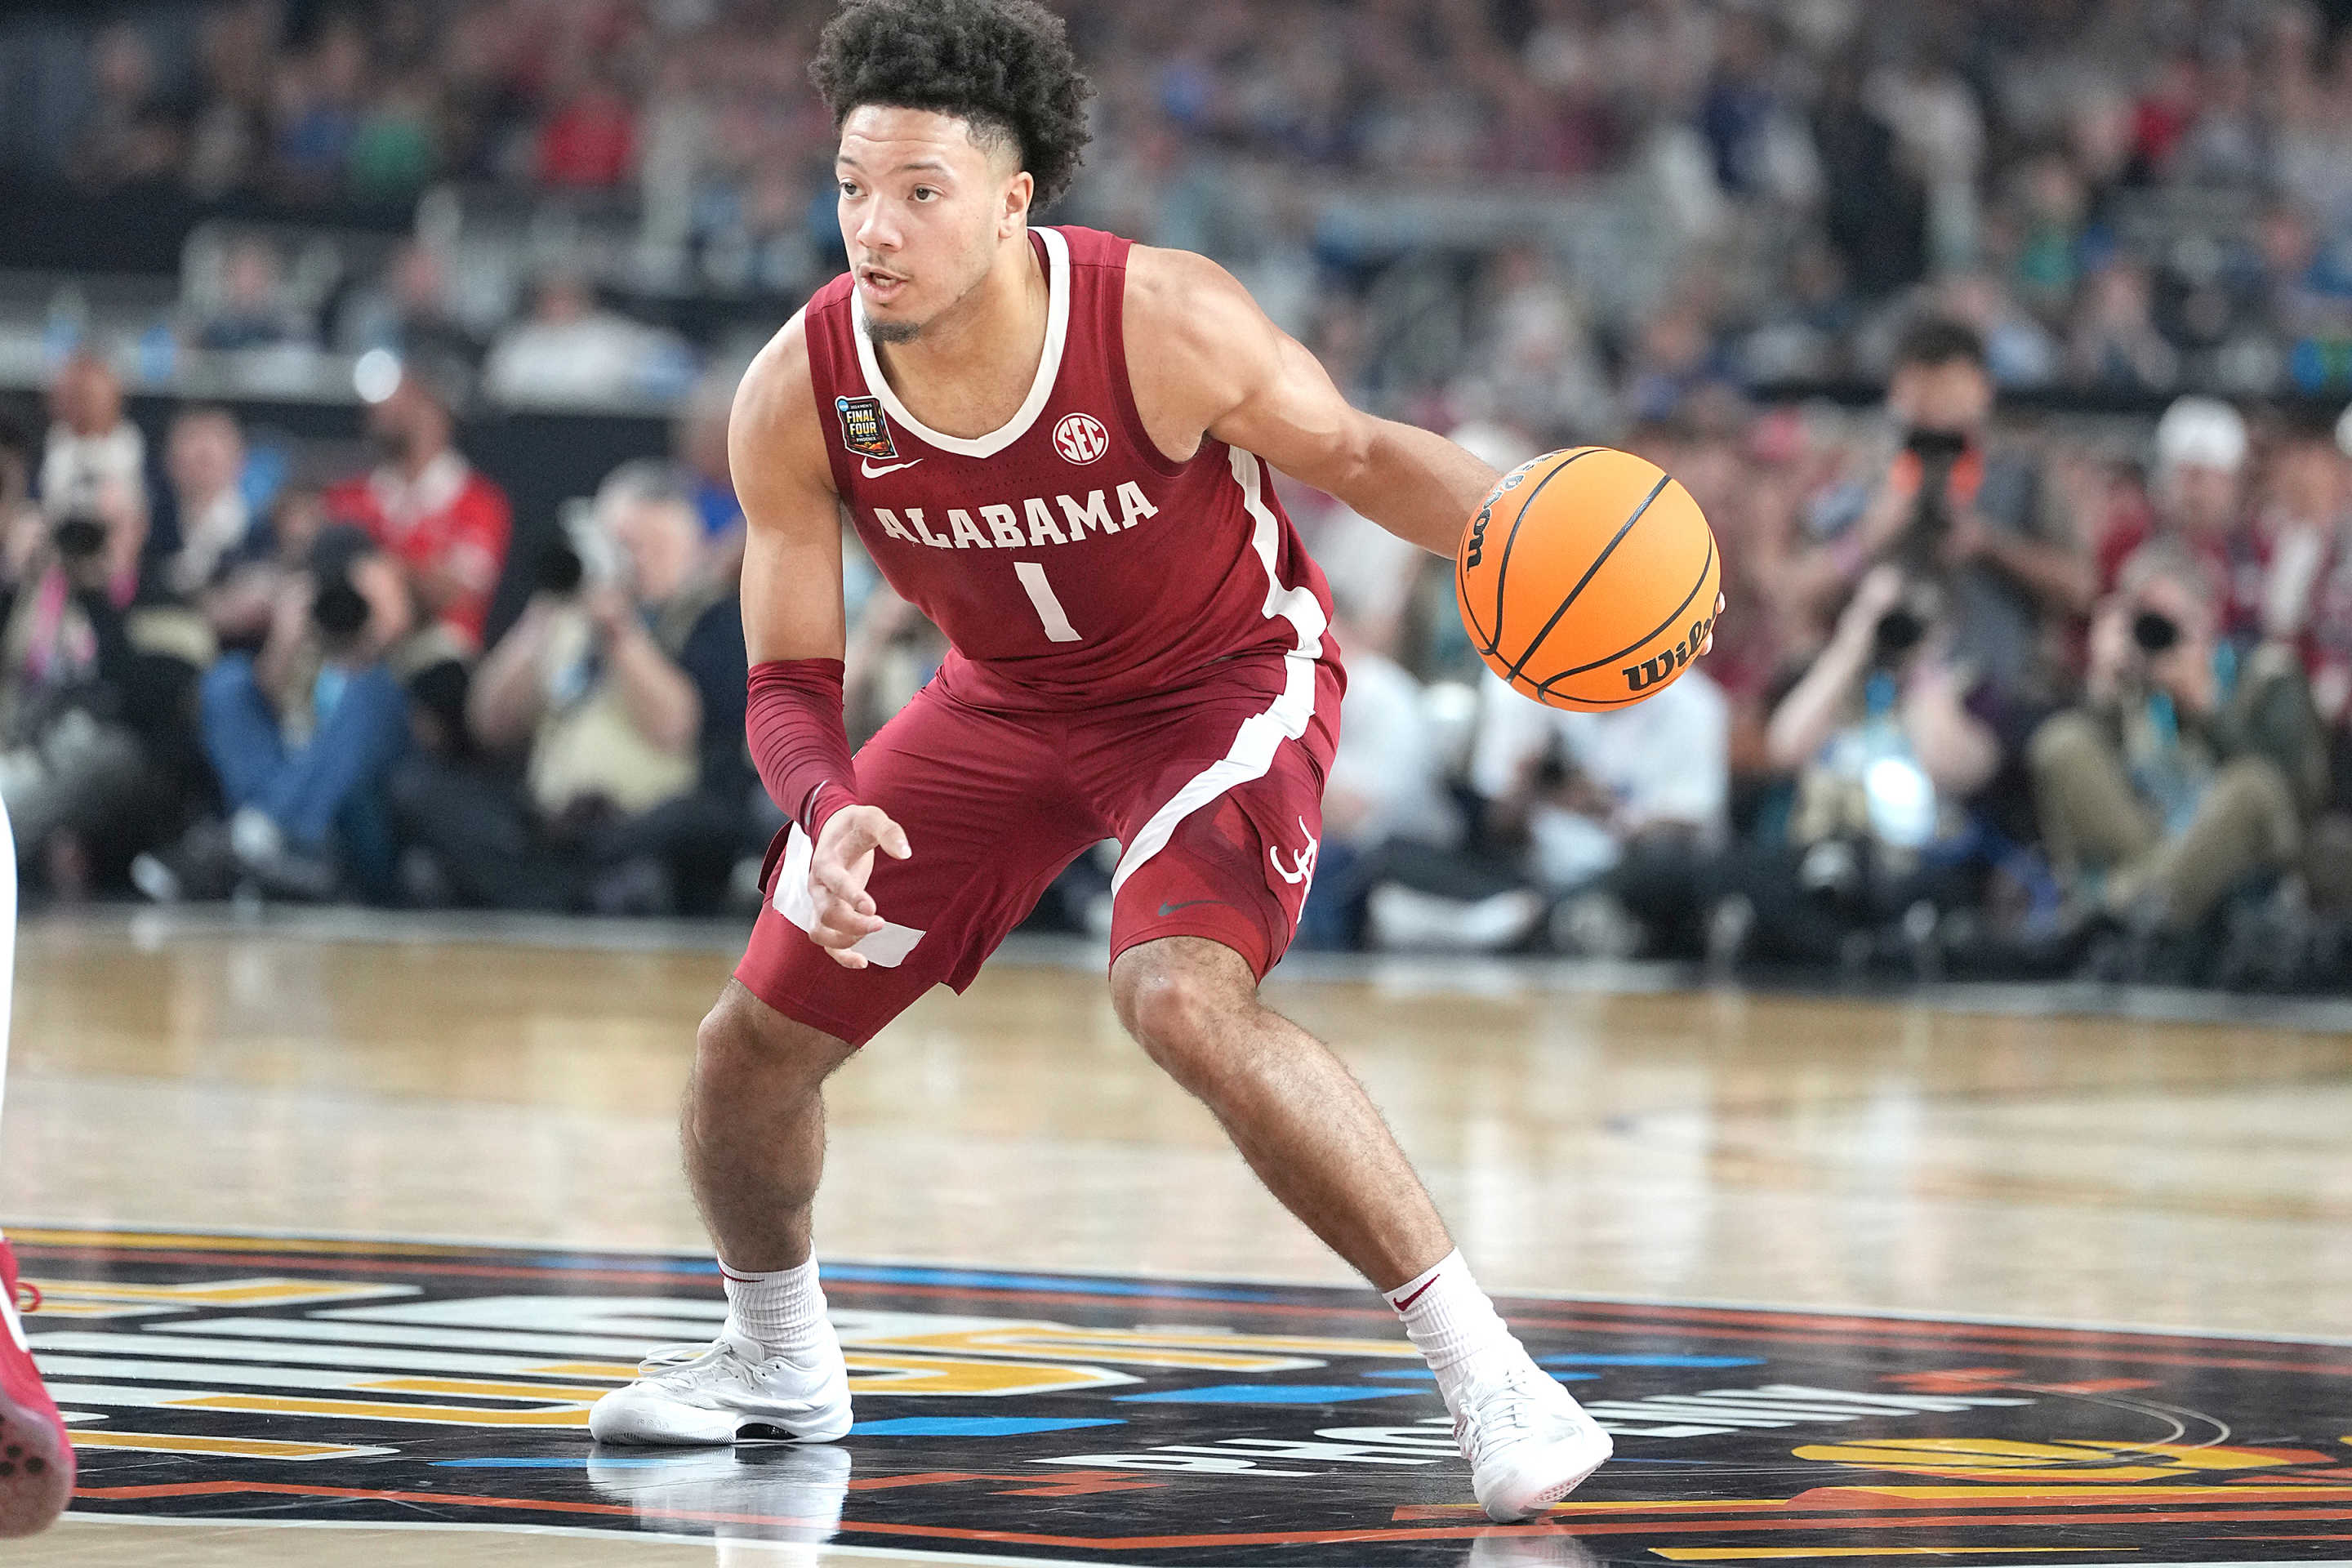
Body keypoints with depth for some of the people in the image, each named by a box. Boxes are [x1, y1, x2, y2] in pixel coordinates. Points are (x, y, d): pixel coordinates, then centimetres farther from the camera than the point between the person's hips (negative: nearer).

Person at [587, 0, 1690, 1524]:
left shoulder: (1163, 324, -32)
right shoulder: (797, 397, -22)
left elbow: (1354, 452, -14)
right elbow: (791, 682, -14)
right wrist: (832, 811, -36)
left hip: (1229, 681, -5)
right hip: (1005, 701, 5)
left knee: (1181, 995, -33)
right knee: (756, 1040, 6)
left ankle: (1487, 1368, -26)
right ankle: (777, 1356, 39)